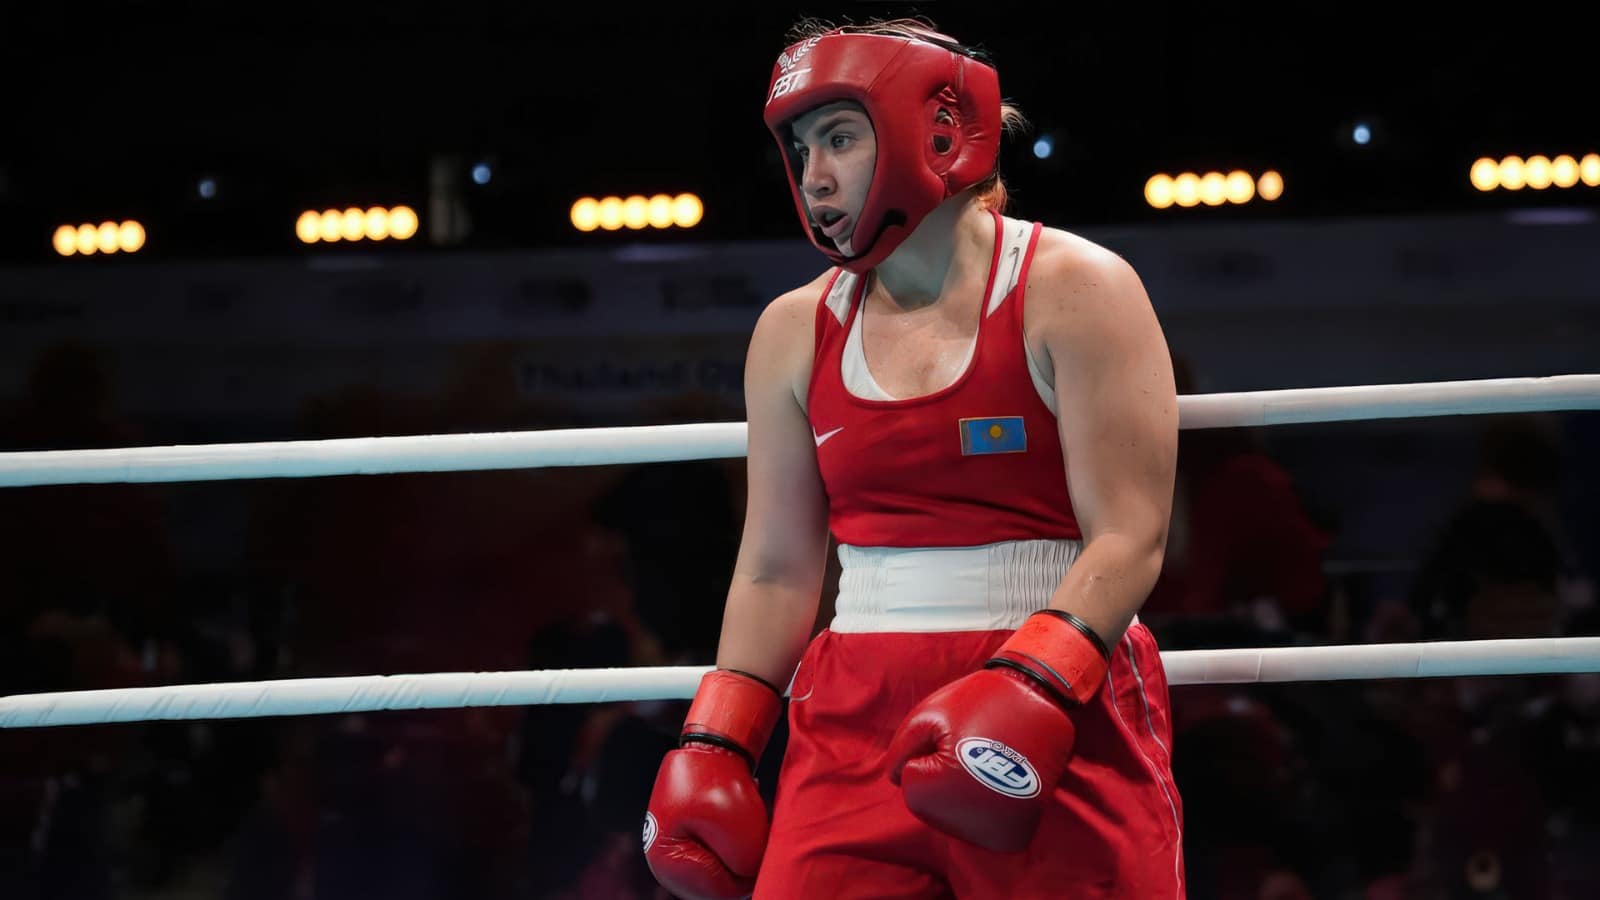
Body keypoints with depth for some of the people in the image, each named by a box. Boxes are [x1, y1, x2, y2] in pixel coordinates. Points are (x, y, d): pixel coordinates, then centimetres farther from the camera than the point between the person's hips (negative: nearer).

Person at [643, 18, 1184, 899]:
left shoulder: (1072, 292, -4)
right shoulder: (795, 332, 12)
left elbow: (1130, 538, -10)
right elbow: (777, 570, 15)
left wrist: (1026, 694, -23)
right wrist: (713, 747, 6)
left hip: (1064, 717, -4)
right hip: (855, 724, 4)